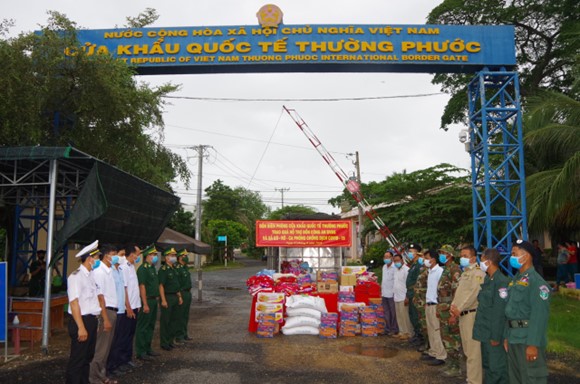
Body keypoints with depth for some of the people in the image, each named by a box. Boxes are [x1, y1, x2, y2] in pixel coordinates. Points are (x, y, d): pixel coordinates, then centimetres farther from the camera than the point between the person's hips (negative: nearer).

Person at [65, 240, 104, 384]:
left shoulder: (90, 276, 12)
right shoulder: (76, 276, -15)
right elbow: (74, 303, -21)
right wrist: (81, 327, -23)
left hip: (92, 321, 9)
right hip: (82, 321, -9)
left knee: (88, 357, 20)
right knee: (77, 360, 0)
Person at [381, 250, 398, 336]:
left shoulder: (395, 268, -14)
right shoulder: (384, 267, 13)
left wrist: (394, 292, -16)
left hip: (391, 294, -8)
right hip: (384, 294, 8)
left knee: (393, 313, 2)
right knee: (386, 313, 14)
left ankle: (394, 330, 12)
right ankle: (388, 329, 23)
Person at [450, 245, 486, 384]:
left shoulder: (478, 273, -10)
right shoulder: (464, 273, 19)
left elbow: (474, 293, -20)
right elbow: (458, 293, 19)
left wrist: (459, 309, -18)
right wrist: (454, 310, 9)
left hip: (471, 314, -9)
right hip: (462, 315, 9)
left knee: (473, 351, -6)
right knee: (468, 350, 16)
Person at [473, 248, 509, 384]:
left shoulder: (501, 281, -18)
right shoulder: (487, 279, 10)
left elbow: (500, 311, -20)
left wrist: (496, 336, -19)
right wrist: (480, 328, 15)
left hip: (494, 333, -9)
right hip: (485, 332, 9)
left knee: (497, 367, 1)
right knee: (487, 364, 18)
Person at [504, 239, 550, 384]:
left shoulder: (536, 281, -15)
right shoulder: (514, 280, 13)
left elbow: (540, 315, -21)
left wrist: (533, 344, -23)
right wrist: (506, 336, 15)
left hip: (527, 339, -9)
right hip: (513, 338, 9)